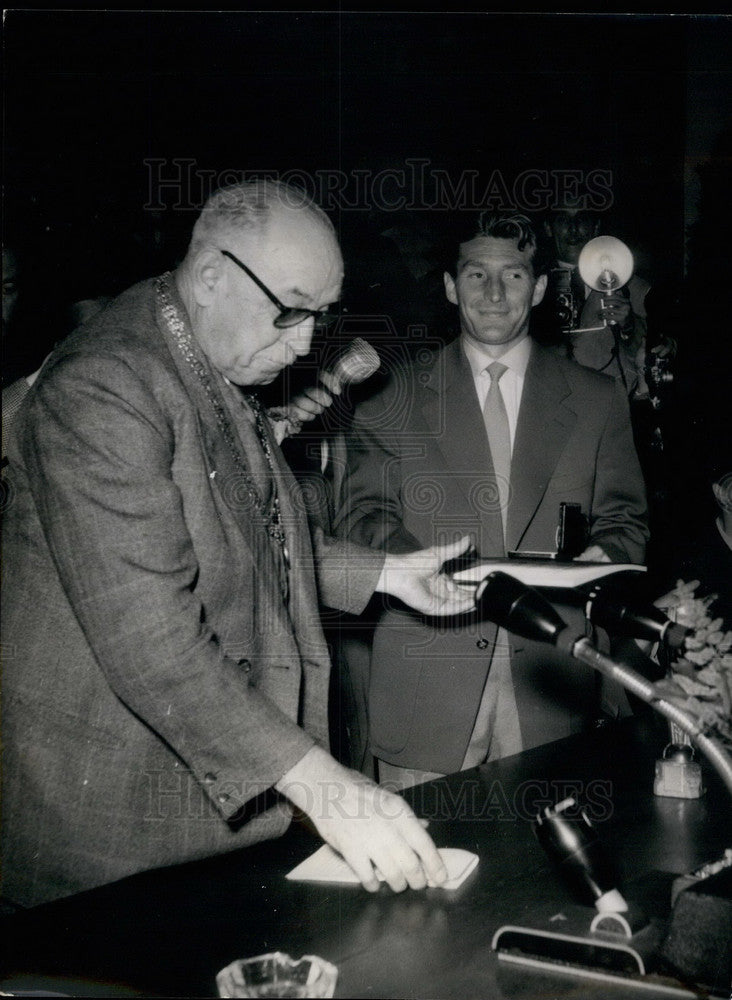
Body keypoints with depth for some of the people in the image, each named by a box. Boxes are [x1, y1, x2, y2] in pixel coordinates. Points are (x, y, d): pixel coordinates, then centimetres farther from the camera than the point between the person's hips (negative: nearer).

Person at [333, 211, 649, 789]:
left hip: (548, 685, 1)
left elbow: (625, 521, 13)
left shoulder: (597, 400, 12)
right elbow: (362, 517, 5)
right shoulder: (394, 399, 9)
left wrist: (603, 558, -10)